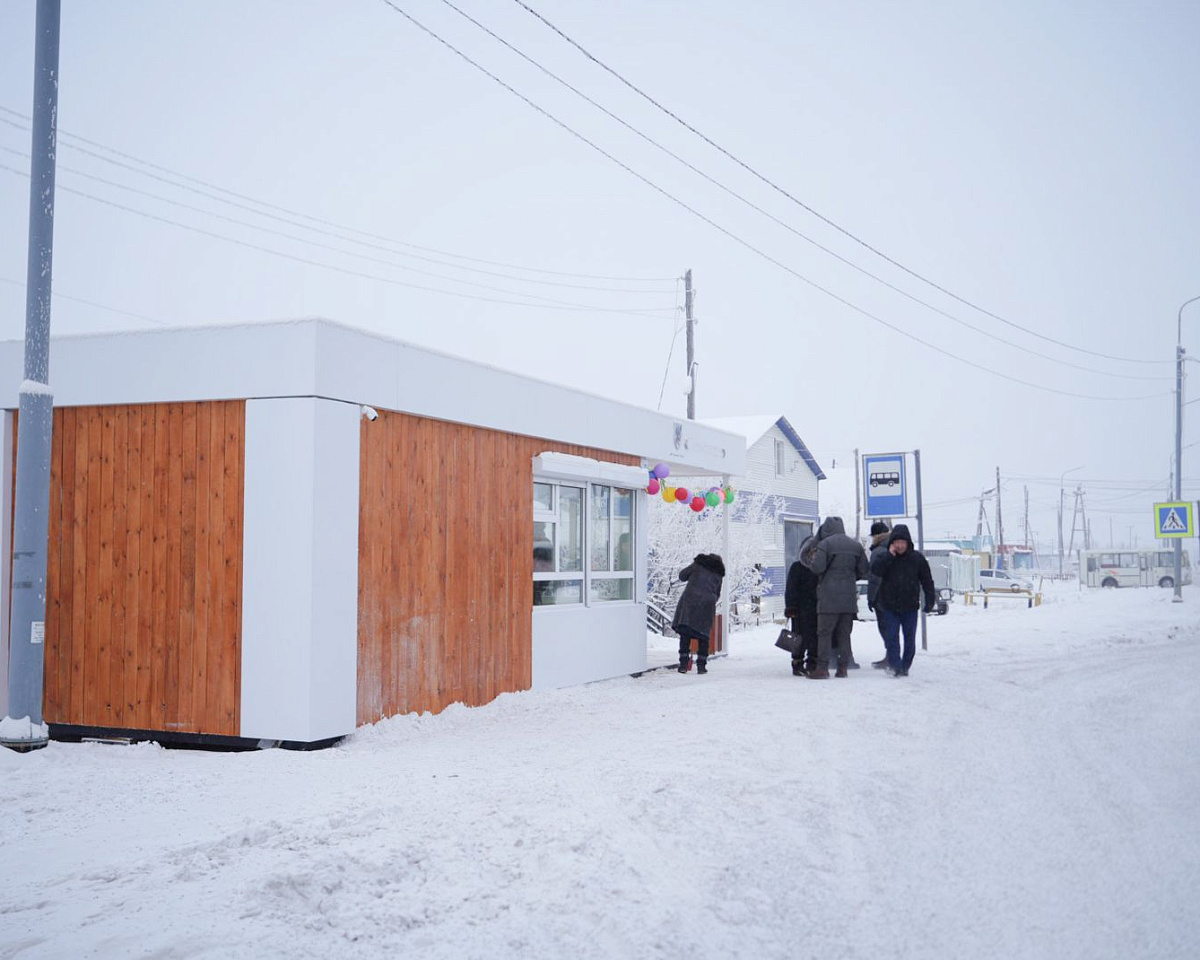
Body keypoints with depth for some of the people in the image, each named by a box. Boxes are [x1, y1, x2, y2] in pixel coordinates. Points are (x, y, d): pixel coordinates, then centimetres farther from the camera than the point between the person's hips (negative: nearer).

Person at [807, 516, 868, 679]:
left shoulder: (825, 544, -6)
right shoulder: (856, 545, 10)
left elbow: (817, 568, -15)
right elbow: (864, 572, 11)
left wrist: (814, 557, 6)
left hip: (829, 597, -5)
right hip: (849, 598, 5)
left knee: (824, 632, 0)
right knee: (844, 634, 11)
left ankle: (822, 668, -3)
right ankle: (843, 668, 10)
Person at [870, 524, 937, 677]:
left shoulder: (917, 558, 0)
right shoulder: (884, 557, 0)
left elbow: (927, 581, 4)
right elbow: (875, 569, -19)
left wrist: (930, 601, -1)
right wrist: (889, 555, -20)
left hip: (910, 607, 1)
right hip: (889, 607, -1)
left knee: (910, 639, 7)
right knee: (891, 637, -8)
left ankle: (905, 667, 19)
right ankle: (895, 666, -6)